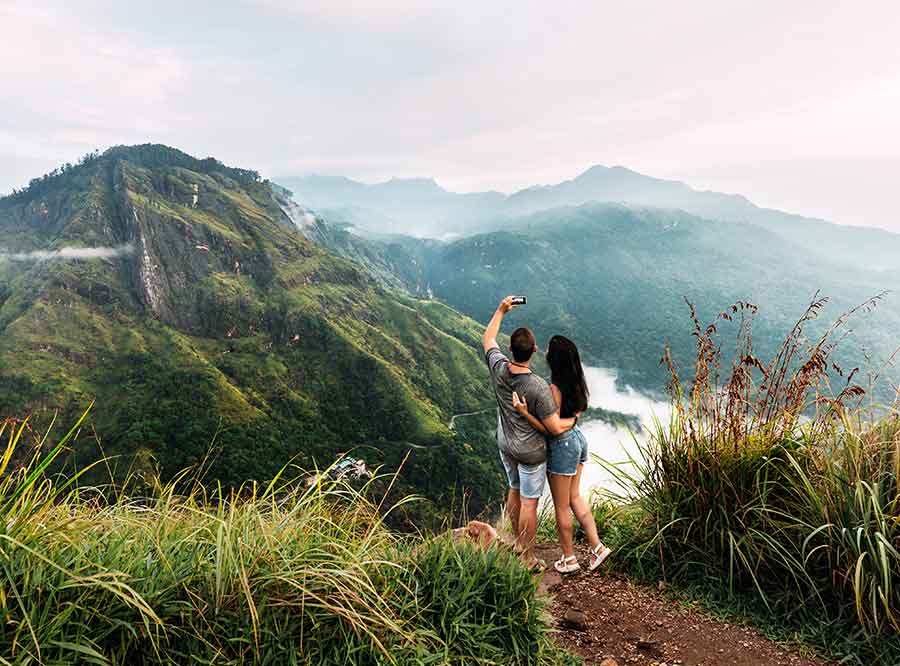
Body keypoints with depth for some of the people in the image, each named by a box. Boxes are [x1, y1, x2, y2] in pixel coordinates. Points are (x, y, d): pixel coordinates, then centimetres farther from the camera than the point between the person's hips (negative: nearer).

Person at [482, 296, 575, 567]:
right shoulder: (539, 388, -31)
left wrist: (501, 310, 10)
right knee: (529, 503, 8)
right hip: (531, 452, -6)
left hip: (505, 445, 6)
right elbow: (555, 428, -25)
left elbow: (488, 339, 4)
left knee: (514, 491, 25)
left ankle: (518, 543, 43)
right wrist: (573, 419, -4)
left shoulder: (498, 368, -17)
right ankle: (527, 559, 22)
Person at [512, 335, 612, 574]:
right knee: (574, 497, 24)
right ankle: (597, 546, 29)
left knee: (561, 507, 10)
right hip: (577, 438, 8)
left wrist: (524, 412, -32)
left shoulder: (554, 389, -28)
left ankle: (569, 559, 27)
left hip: (562, 446, -8)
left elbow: (551, 429, -24)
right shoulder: (576, 383, -3)